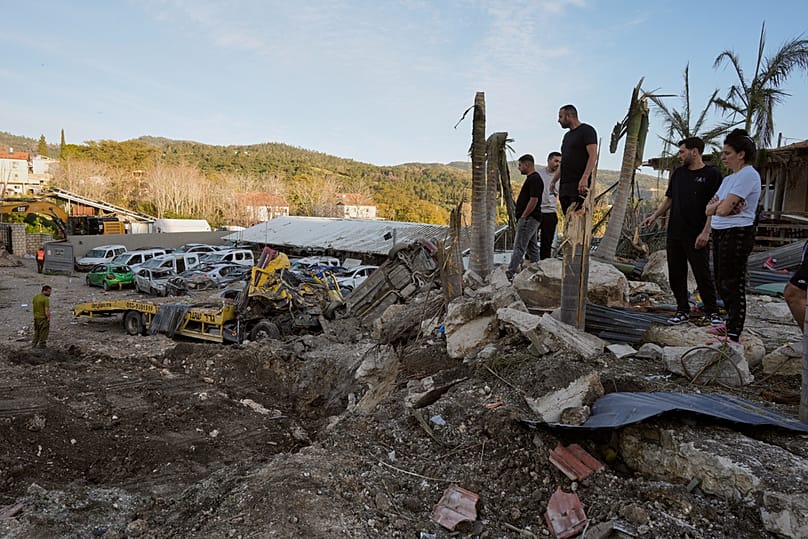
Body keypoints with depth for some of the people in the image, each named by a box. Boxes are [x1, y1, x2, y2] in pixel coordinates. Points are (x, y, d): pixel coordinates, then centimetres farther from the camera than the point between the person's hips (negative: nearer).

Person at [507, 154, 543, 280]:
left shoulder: (534, 179, -14)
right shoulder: (532, 178, 18)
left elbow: (534, 200, -22)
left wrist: (522, 217, -19)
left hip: (528, 219, -11)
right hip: (531, 219, 11)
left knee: (519, 248, -13)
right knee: (532, 247, 12)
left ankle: (509, 274, -15)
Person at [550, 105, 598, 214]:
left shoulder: (587, 130, -2)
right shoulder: (567, 136, 24)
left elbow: (593, 156, -14)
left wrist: (585, 178, -25)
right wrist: (554, 181, 21)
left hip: (579, 186, -8)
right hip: (564, 187, 8)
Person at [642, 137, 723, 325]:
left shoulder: (712, 174, -4)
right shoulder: (678, 173, 13)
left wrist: (706, 232, -16)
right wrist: (655, 215, 7)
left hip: (697, 236, -6)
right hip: (675, 233, 6)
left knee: (703, 274, -1)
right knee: (676, 274, 8)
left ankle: (711, 312, 12)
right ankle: (683, 311, 19)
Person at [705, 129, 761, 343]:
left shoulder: (748, 175, -12)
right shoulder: (729, 179, 17)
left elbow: (723, 210, -19)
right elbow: (709, 210, 10)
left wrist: (718, 206, 1)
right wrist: (720, 205, -9)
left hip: (737, 234, -10)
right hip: (720, 233, 10)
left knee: (732, 284, -6)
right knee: (722, 282, 17)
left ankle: (733, 335, -1)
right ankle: (731, 323, 32)